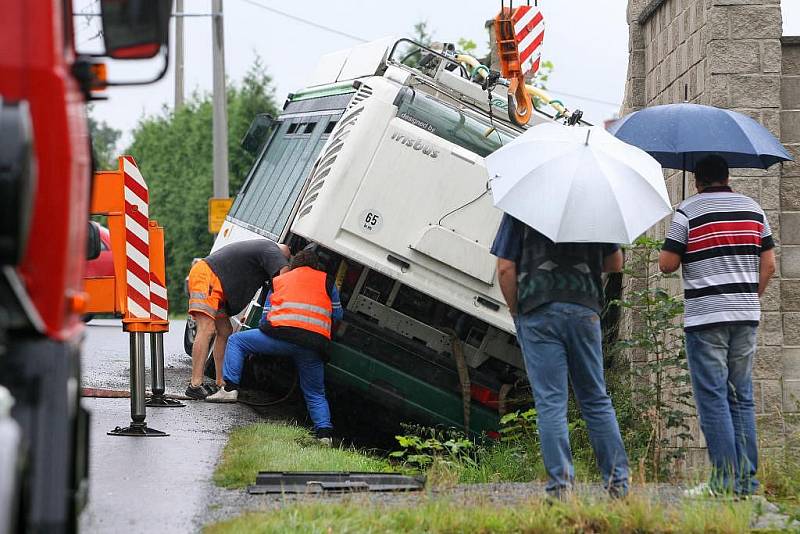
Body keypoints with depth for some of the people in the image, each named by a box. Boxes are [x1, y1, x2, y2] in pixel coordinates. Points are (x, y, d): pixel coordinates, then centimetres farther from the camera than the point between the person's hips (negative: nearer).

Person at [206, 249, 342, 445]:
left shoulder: (278, 280, 25)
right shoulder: (326, 280, 23)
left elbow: (265, 319, 22)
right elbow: (337, 315, 24)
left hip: (283, 334, -2)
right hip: (315, 343, 2)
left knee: (236, 340, 16)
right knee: (315, 394, 17)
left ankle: (230, 388, 4)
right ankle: (324, 433, 0)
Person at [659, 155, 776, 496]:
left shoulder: (688, 211, -4)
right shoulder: (753, 208, 10)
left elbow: (667, 264, -5)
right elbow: (769, 265, 8)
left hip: (705, 317, -5)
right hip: (746, 315, 5)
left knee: (713, 399, -3)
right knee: (742, 398, 10)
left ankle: (726, 480, -7)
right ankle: (747, 480, 8)